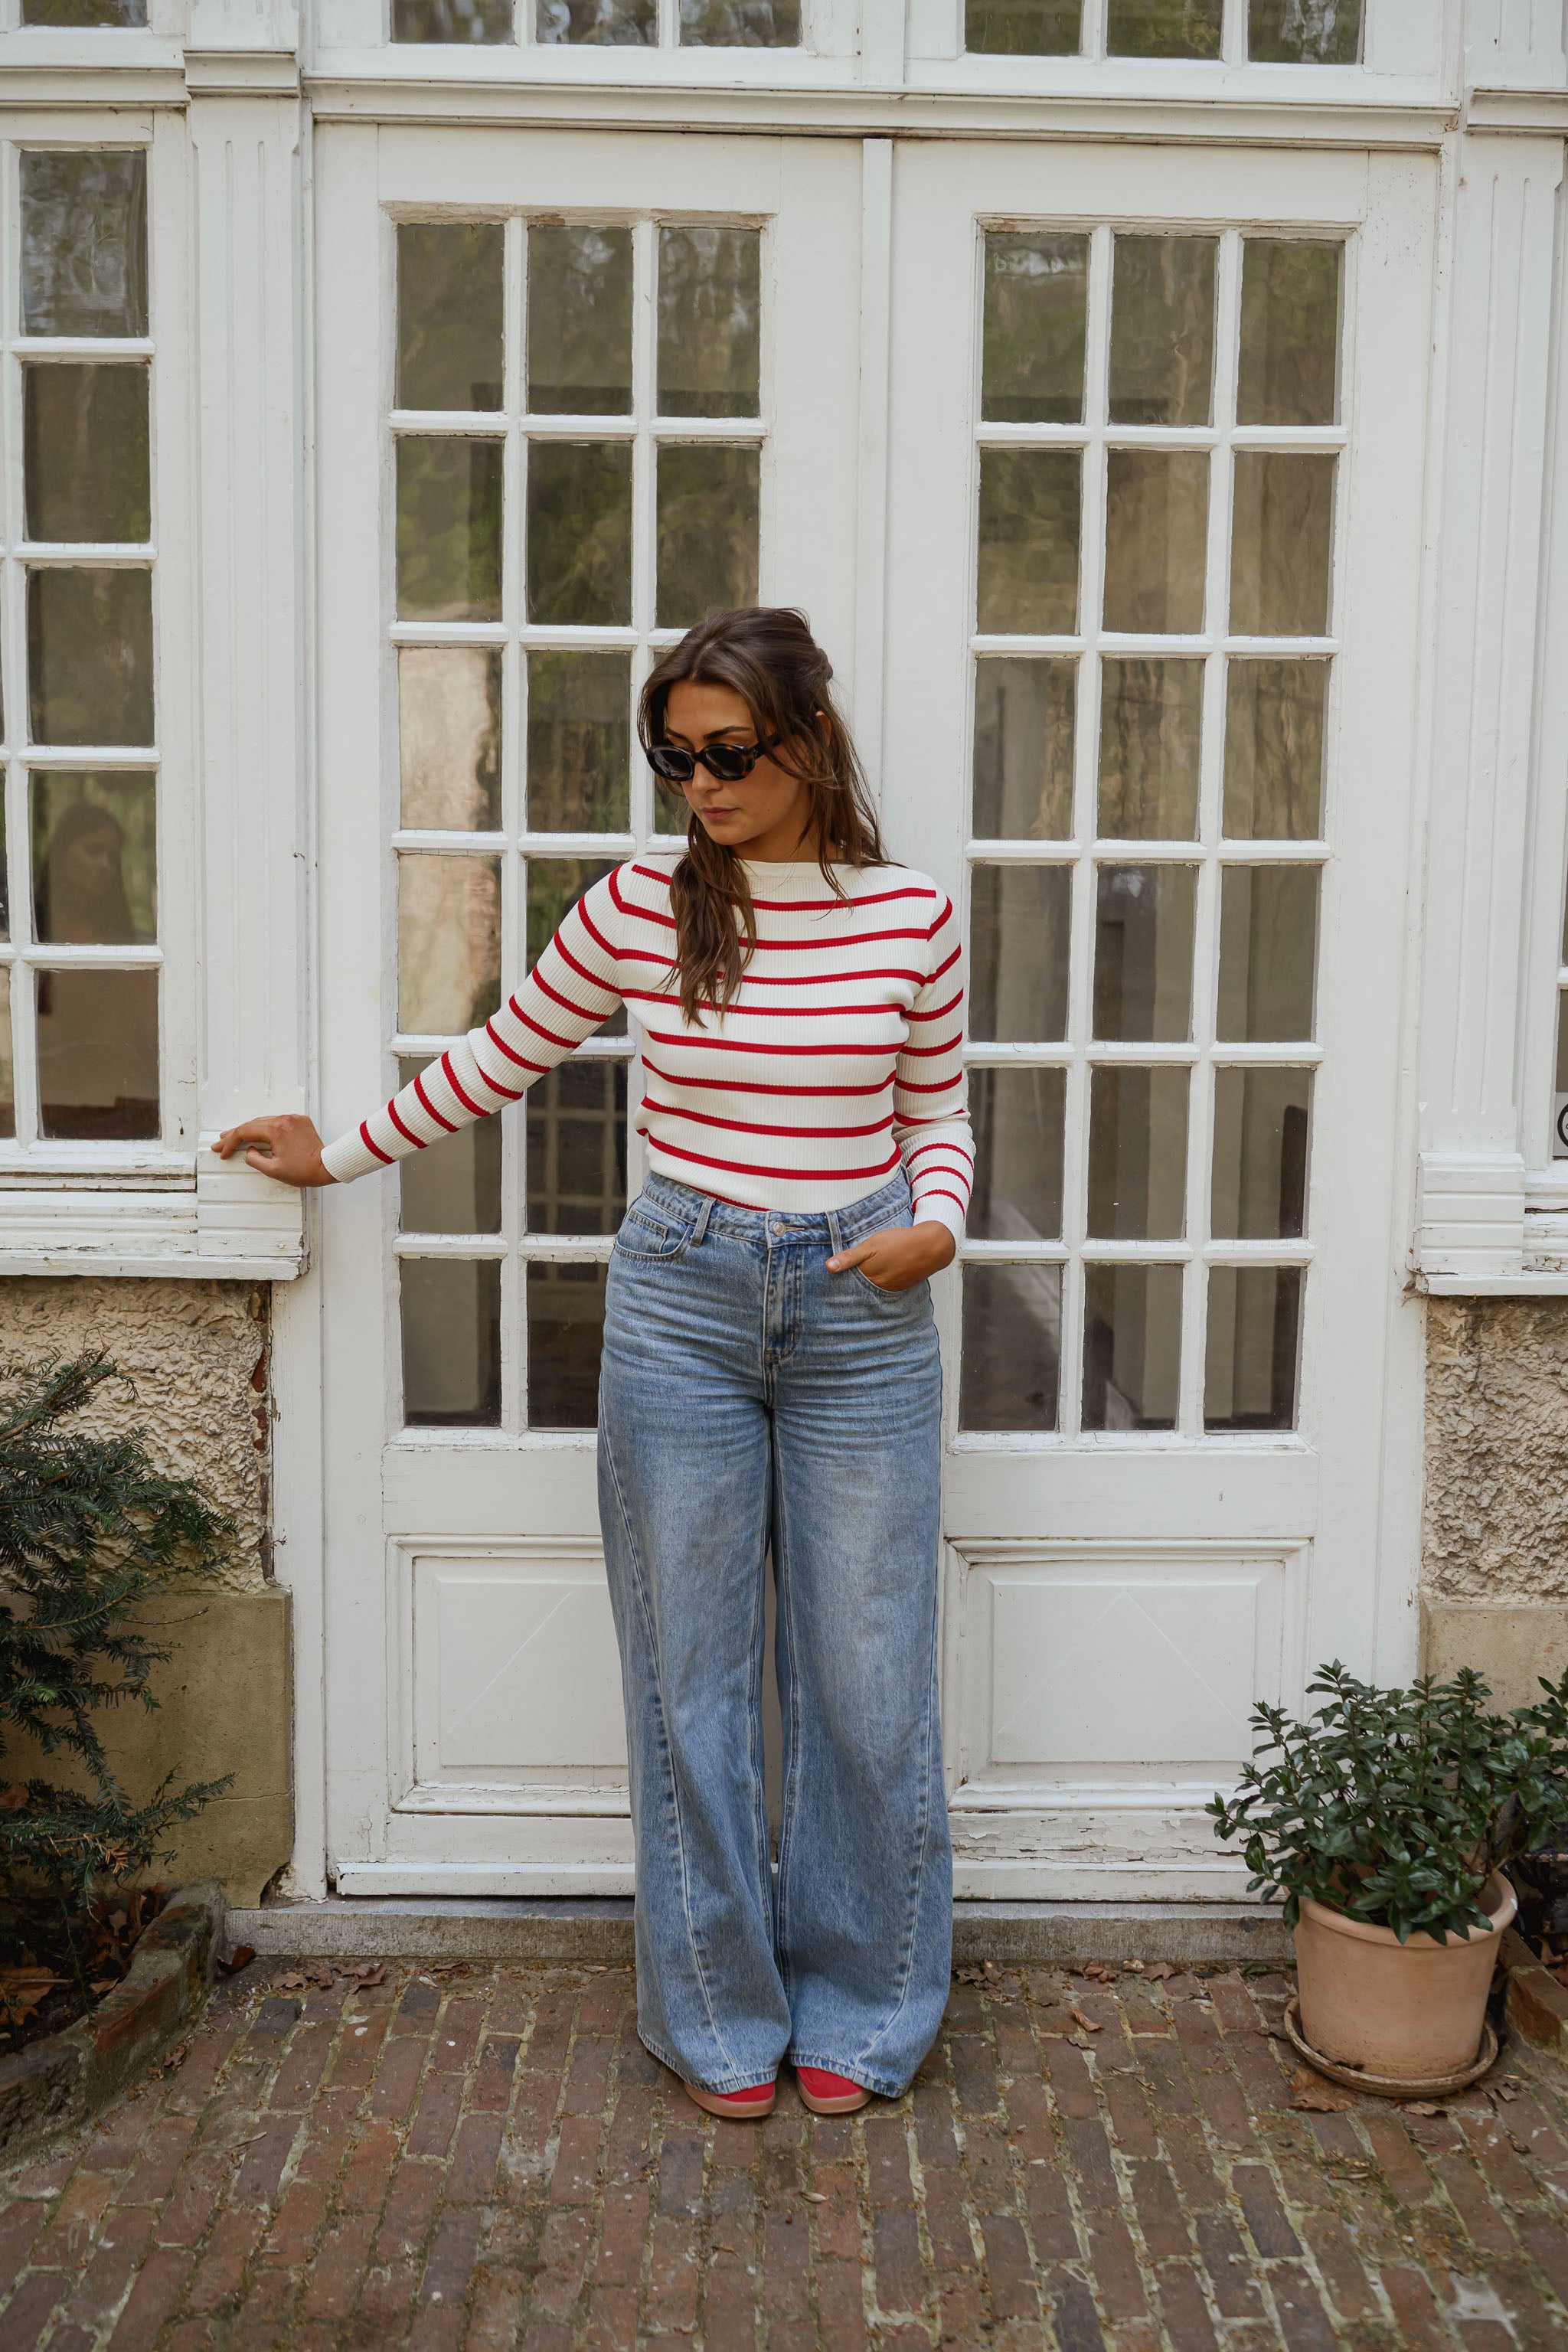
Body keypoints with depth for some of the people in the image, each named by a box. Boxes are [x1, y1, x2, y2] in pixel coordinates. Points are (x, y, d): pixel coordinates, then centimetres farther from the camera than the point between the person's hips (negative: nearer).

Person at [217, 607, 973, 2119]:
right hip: (679, 1300, 0)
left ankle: (856, 2008, 28)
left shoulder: (911, 915, -2)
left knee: (864, 1676, 6)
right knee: (692, 1672, 8)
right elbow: (498, 1061, 12)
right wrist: (341, 1155, 19)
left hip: (862, 1313, 0)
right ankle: (719, 2012, 27)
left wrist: (936, 1227, -9)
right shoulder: (635, 908, -2)